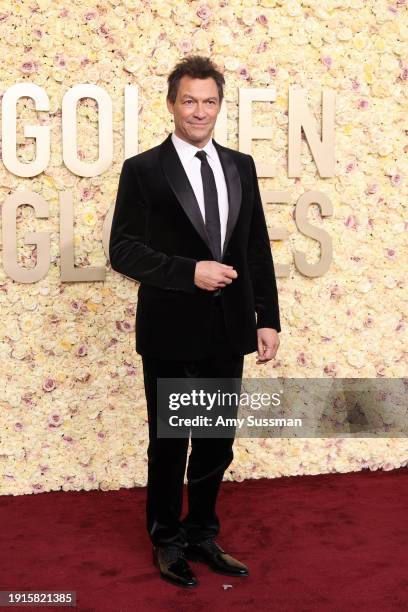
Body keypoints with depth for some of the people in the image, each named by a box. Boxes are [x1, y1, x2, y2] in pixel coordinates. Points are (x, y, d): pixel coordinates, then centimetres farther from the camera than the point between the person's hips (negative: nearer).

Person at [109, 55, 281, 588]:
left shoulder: (241, 167, 8)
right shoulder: (143, 170, -6)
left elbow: (258, 248, 9)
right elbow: (123, 250, -10)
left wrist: (268, 318, 5)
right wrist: (190, 272, -19)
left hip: (229, 330, 4)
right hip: (173, 331, -4)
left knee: (217, 444, 14)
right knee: (169, 444, 10)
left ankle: (202, 535, 32)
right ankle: (167, 541, 29)